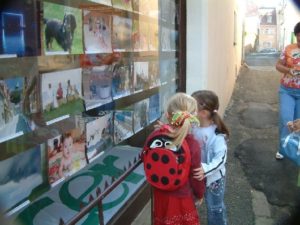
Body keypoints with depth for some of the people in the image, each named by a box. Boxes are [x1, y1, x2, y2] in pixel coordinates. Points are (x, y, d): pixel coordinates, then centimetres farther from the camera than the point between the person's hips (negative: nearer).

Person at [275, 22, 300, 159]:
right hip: (286, 90, 0)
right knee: (285, 120, -6)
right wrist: (288, 70, -16)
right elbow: (278, 65, 5)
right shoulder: (289, 49, -1)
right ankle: (283, 148, 13)